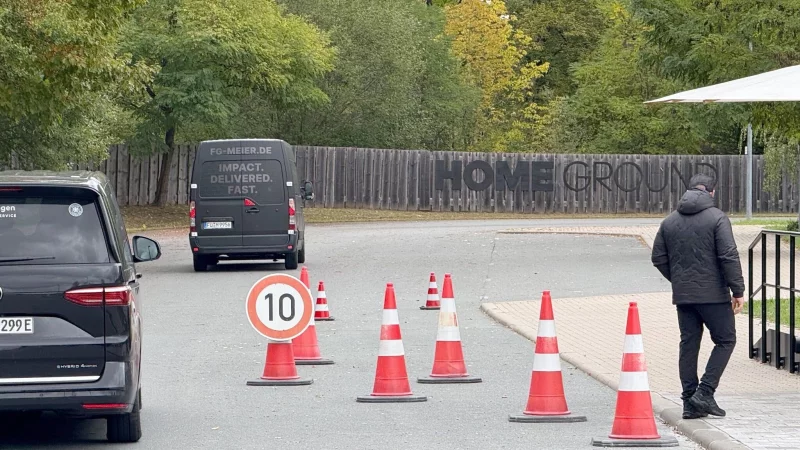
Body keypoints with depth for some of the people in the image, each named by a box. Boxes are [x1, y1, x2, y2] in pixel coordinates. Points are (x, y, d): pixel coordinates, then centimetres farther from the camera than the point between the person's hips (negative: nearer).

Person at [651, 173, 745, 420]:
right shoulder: (717, 218, -8)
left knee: (688, 344, 10)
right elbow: (729, 257, -14)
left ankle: (690, 403, 9)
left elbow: (658, 258, 10)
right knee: (725, 340, 6)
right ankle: (704, 392, -7)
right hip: (713, 294, -5)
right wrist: (738, 290, -9)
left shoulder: (670, 221, 9)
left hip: (682, 295, 5)